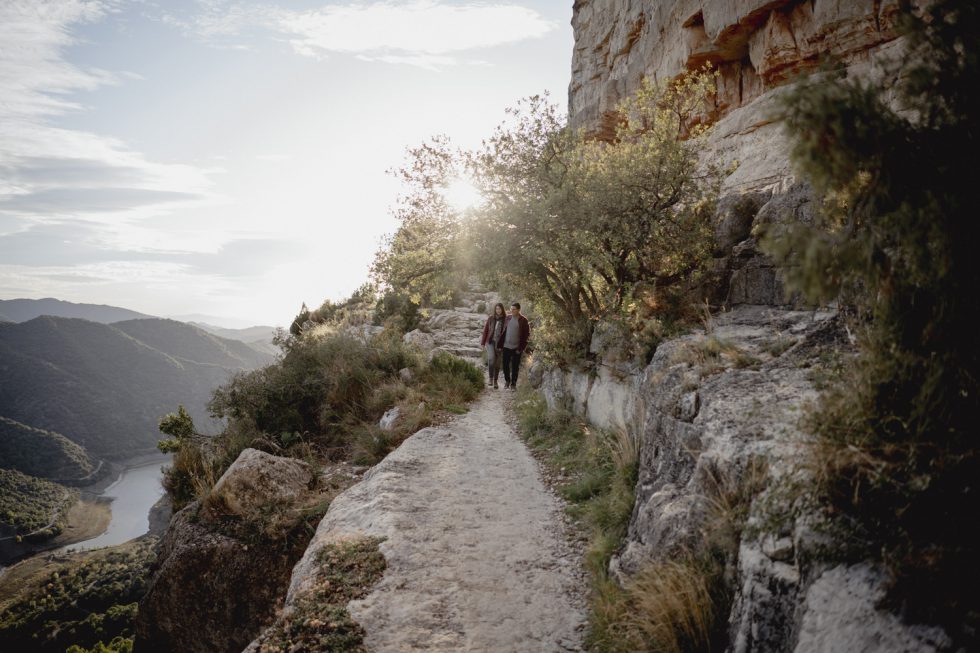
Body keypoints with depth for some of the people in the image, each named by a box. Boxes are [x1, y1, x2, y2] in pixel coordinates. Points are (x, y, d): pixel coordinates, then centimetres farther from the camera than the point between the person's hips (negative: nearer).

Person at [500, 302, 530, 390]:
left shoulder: (523, 320, -6)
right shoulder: (508, 318, 6)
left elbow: (526, 335, -5)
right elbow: (503, 331, 11)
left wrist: (521, 348, -11)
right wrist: (501, 344, 4)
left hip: (516, 348, -3)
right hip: (506, 346, 3)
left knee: (515, 367, 5)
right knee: (505, 364, 7)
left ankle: (513, 383, 18)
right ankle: (507, 381, 27)